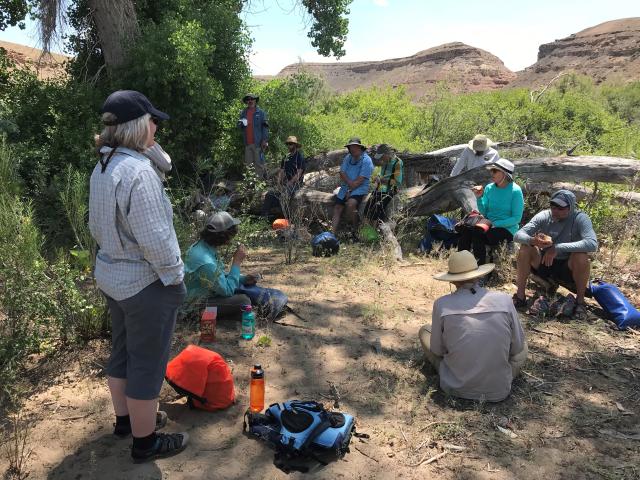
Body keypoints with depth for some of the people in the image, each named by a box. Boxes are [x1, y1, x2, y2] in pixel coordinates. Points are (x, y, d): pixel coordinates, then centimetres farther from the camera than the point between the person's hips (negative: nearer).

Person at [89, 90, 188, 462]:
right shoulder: (138, 171, -25)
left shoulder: (102, 168, 5)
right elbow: (154, 239, -26)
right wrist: (174, 277, -14)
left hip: (111, 275, 9)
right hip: (145, 283, -9)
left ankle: (126, 418, 42)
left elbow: (97, 227, 13)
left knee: (123, 352, 23)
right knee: (147, 363, 6)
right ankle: (145, 441, 23)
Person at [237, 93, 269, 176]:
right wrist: (241, 124, -8)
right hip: (247, 143, 4)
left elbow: (265, 127, -3)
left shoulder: (261, 112, 2)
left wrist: (264, 140, -12)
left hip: (258, 143, -4)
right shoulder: (243, 112, 15)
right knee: (247, 163, 7)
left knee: (259, 163, -3)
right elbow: (239, 126, 17)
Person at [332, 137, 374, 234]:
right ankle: (333, 233, -9)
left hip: (360, 188, -7)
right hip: (346, 187, 7)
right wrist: (350, 183, -13)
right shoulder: (347, 158, 11)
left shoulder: (366, 160, -9)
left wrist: (350, 190, -13)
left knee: (350, 204, -32)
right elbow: (342, 173, 3)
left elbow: (360, 180, -15)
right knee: (337, 208, -5)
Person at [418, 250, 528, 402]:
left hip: (456, 388, -1)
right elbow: (517, 348, 1)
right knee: (523, 345, 29)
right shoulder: (504, 300, -12)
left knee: (425, 331, 19)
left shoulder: (442, 304, -14)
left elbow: (437, 351, -1)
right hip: (499, 391, 2)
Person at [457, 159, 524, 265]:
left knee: (478, 234, -32)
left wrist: (495, 223, -17)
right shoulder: (489, 188, 8)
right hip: (489, 226, 5)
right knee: (465, 230, -25)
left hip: (507, 229, -5)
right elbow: (484, 213, 9)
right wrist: (479, 197, -6)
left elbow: (517, 218, -10)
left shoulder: (515, 191, -8)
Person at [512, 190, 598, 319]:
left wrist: (558, 247, -40)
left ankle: (580, 301, -10)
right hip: (544, 264, 2)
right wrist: (533, 240, -42)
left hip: (568, 268, -2)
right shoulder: (543, 216, -11)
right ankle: (520, 296, -12)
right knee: (525, 247, -23)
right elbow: (517, 235, -19)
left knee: (581, 255, -32)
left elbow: (592, 244, -34)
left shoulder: (580, 218, -18)